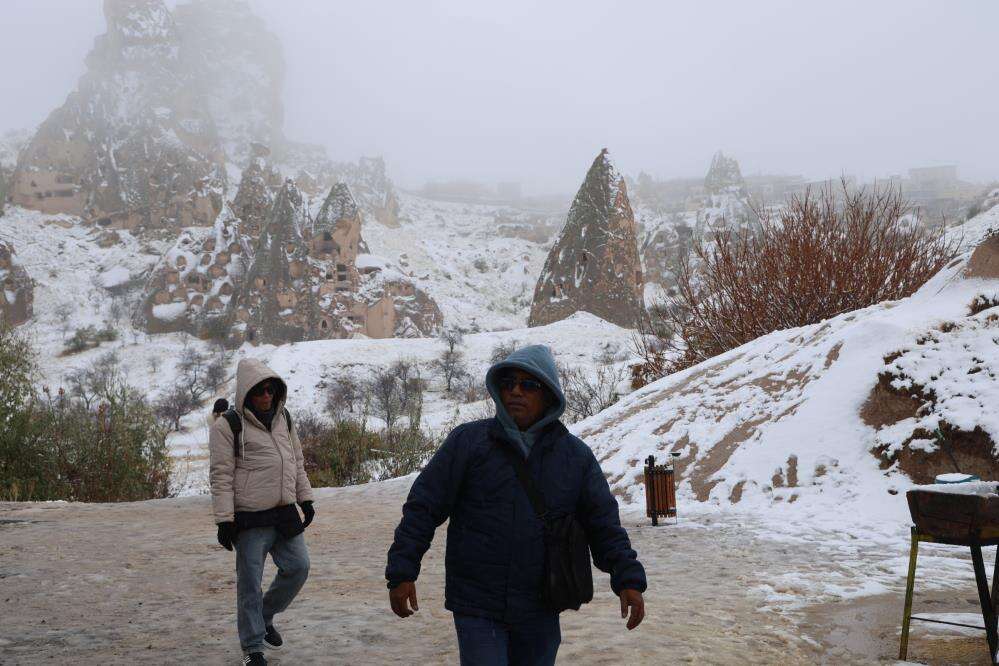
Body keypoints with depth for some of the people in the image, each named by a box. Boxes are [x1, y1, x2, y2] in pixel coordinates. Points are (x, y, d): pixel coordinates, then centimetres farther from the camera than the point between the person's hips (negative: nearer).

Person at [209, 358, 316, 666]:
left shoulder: (284, 418, 11)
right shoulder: (228, 425, -9)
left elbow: (297, 462, 18)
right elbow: (221, 476, -11)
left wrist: (305, 499, 15)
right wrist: (224, 520, -14)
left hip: (285, 513, 6)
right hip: (250, 519, -6)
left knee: (298, 567, 8)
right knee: (250, 583, 1)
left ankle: (265, 616, 31)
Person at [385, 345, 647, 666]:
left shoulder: (576, 455, 4)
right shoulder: (467, 441, -3)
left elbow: (605, 524, 8)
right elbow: (424, 506, -3)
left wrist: (628, 578, -2)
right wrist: (402, 572, -7)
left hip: (540, 612, 3)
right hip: (477, 608, -3)